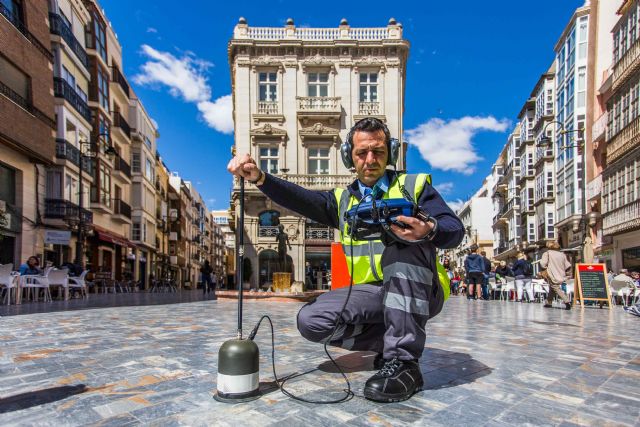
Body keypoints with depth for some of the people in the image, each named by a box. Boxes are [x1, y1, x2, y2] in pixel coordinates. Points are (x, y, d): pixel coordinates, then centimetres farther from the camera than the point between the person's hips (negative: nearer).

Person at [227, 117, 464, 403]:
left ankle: (404, 360, -28)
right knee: (310, 320, -17)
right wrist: (259, 177, -24)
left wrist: (428, 229, -34)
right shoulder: (342, 200, 13)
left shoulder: (415, 186, 5)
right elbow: (301, 199, -6)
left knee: (403, 238, -31)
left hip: (420, 293, -3)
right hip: (371, 295, 3)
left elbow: (455, 230, -9)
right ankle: (391, 342, 2)